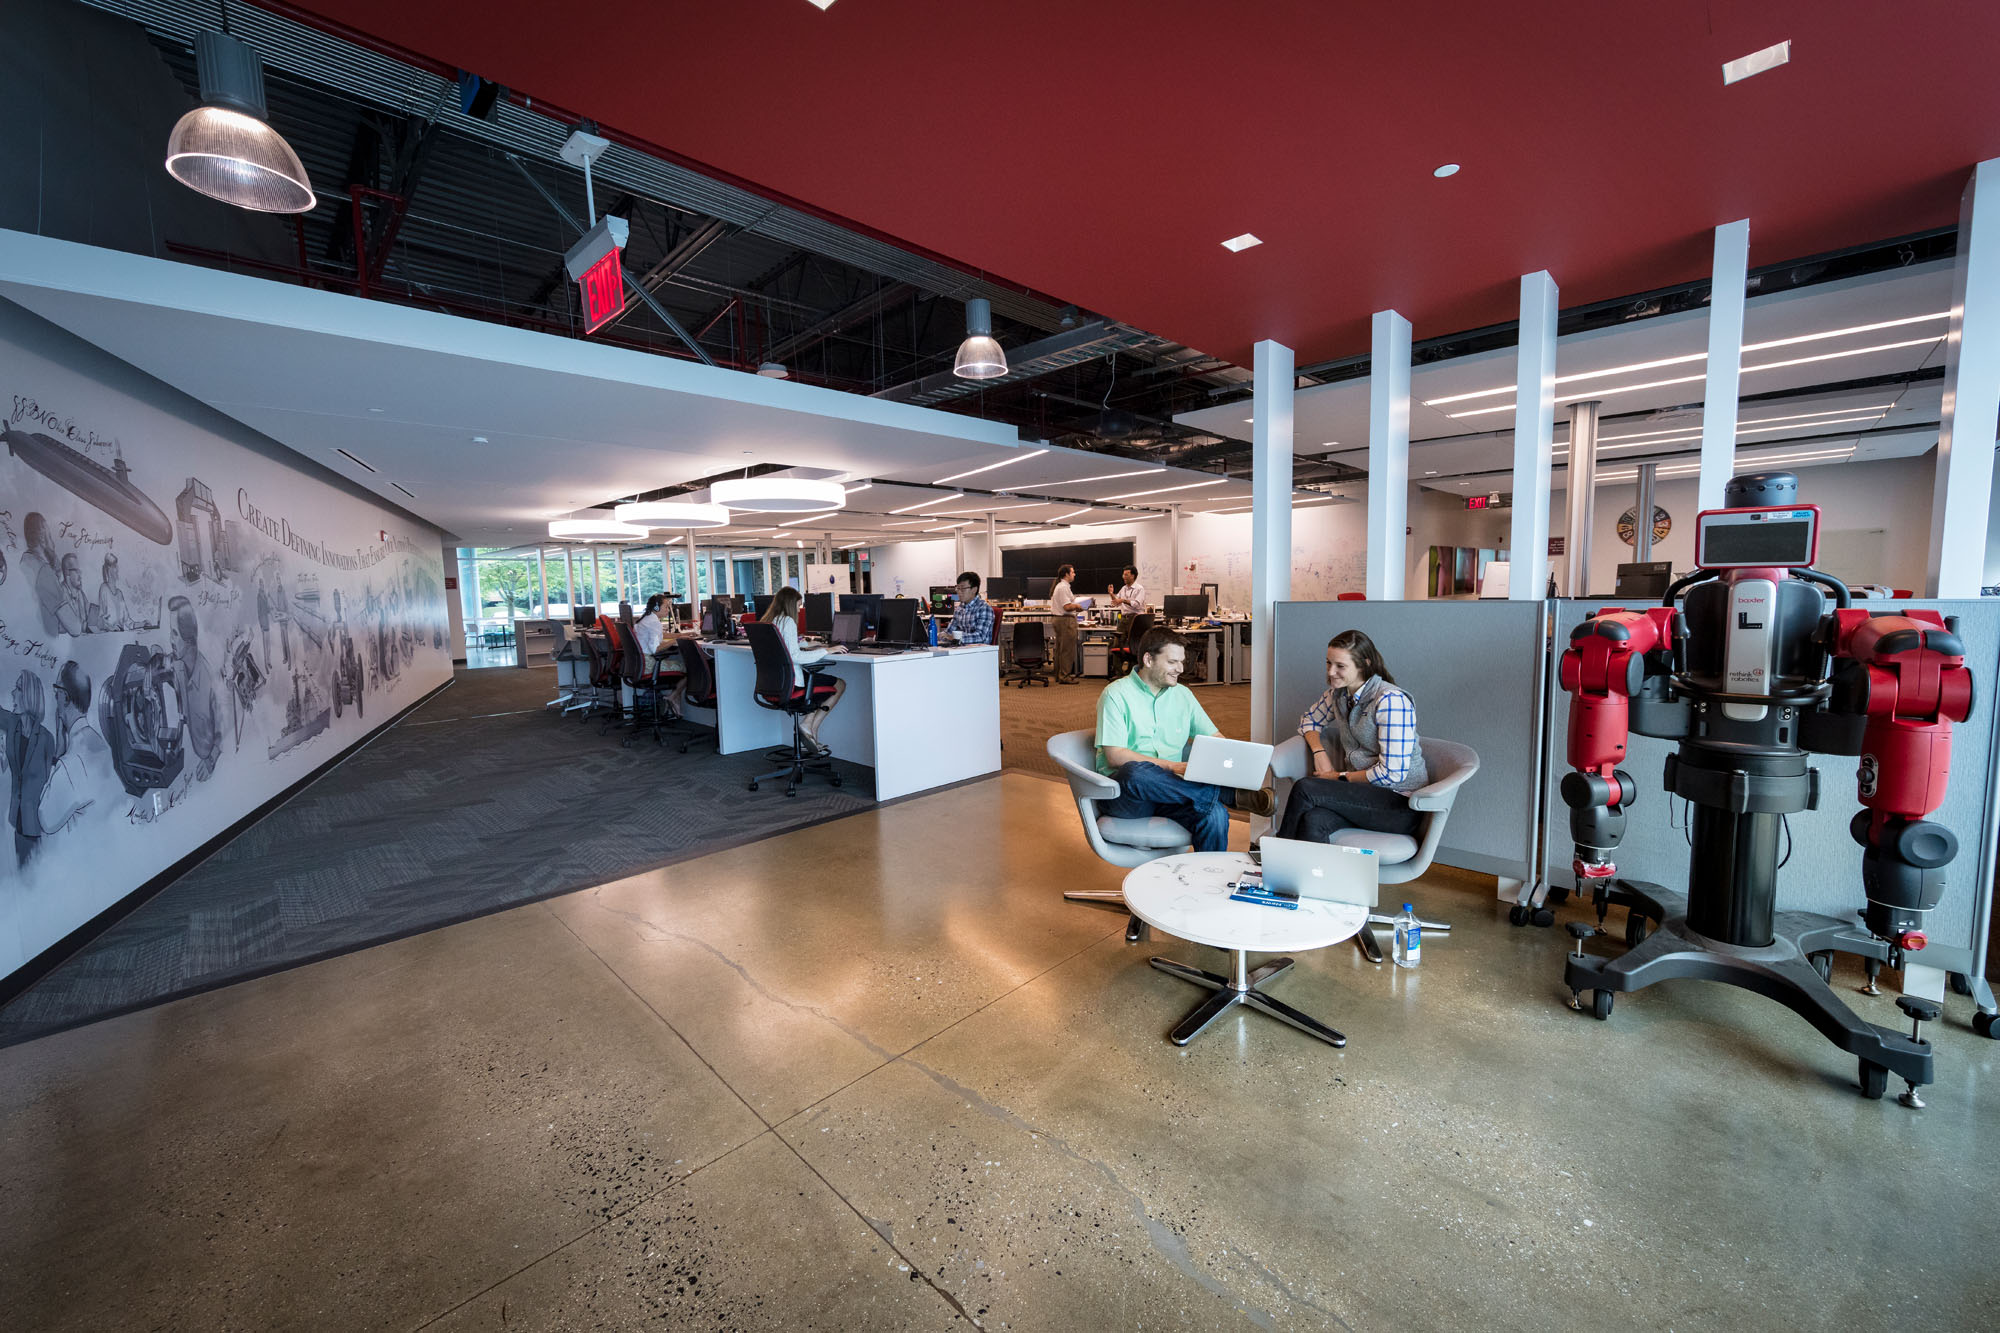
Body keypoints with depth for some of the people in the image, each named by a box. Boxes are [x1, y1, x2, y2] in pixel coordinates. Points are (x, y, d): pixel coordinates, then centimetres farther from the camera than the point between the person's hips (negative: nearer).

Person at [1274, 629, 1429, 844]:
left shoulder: (1390, 700, -17)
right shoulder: (1339, 694, 7)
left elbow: (1392, 773, -19)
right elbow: (1309, 720, 23)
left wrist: (1340, 777, -9)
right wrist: (1319, 751, 2)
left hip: (1400, 803, -6)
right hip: (1363, 793, 6)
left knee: (1305, 788, -26)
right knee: (1312, 821, -30)